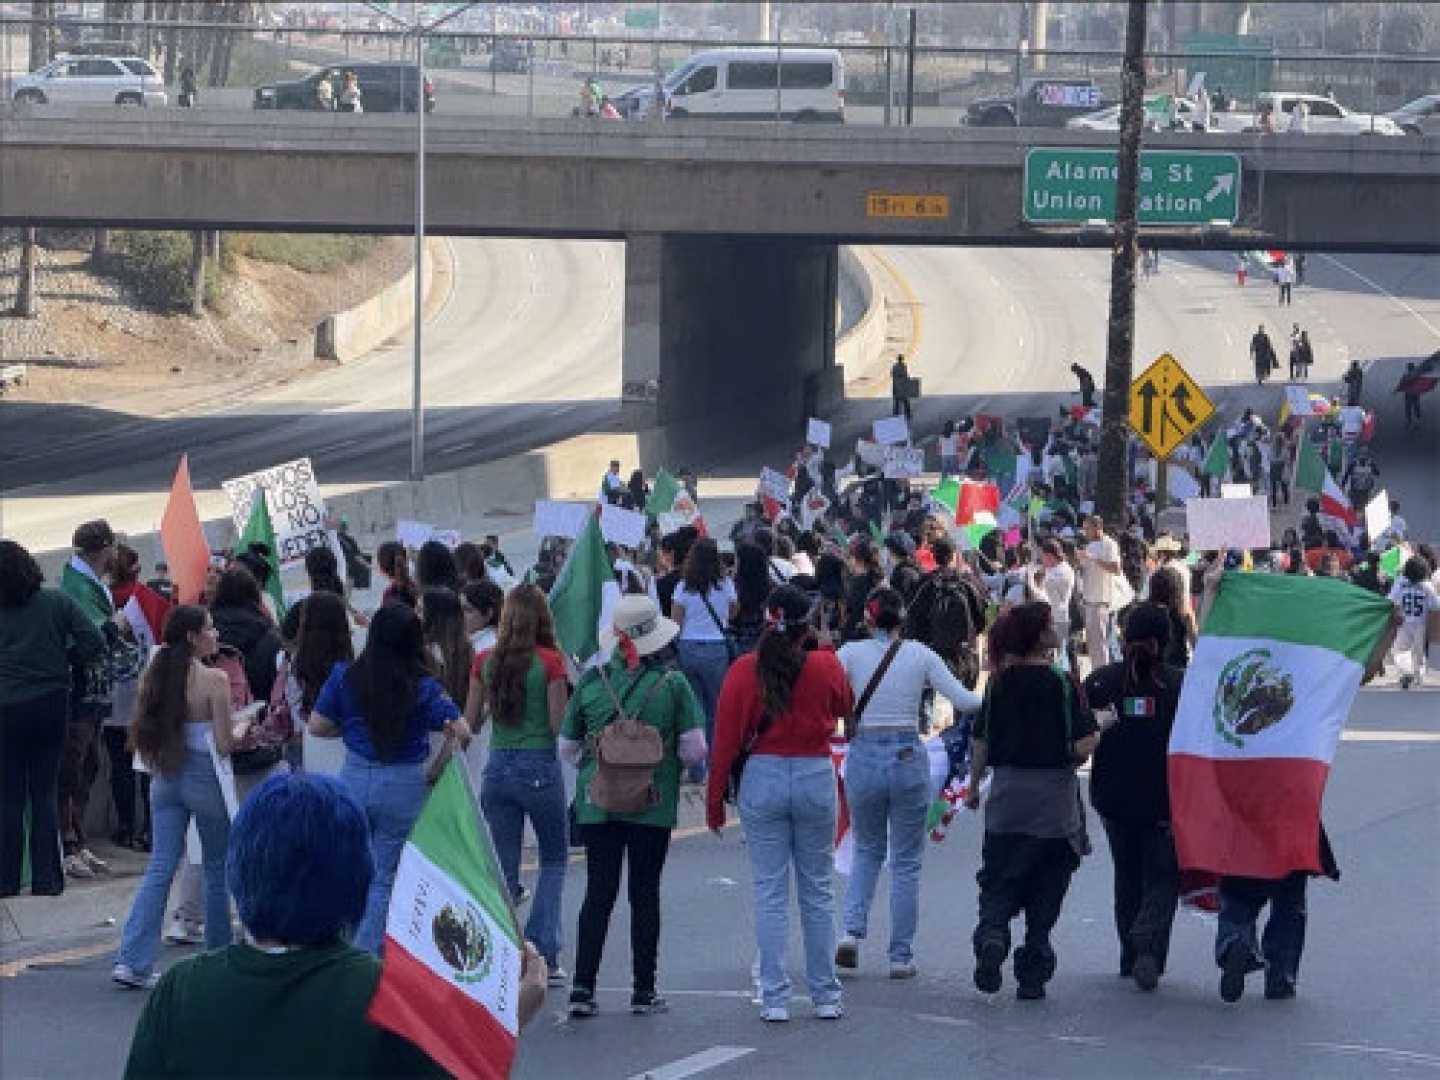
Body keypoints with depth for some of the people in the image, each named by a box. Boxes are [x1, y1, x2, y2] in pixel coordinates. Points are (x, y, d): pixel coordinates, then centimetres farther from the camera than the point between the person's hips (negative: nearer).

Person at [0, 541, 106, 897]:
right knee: (45, 793, 10)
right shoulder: (57, 602, -5)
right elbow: (95, 644, -9)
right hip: (50, 705, 2)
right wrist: (61, 657, 7)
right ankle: (46, 878, 9)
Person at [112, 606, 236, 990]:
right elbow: (224, 745, -16)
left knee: (160, 868, 4)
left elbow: (141, 735, 6)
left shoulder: (155, 676, 1)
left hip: (166, 780, 5)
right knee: (218, 869, 12)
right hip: (205, 778, -5)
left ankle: (133, 959, -6)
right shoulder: (214, 680, -16)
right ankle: (219, 955, 21)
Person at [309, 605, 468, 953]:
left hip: (354, 779, 2)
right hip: (404, 784, -2)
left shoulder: (345, 677, -2)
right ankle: (367, 955, -1)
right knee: (384, 879, 4)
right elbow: (461, 732, -10)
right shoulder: (423, 687, -9)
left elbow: (317, 726, 2)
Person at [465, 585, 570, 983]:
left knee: (504, 870, 10)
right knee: (554, 860, 14)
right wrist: (565, 691, 5)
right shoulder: (550, 662, -10)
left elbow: (470, 723, 6)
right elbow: (560, 726, -11)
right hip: (540, 767, -3)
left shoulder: (485, 662, 1)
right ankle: (543, 955, 5)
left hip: (497, 767, 3)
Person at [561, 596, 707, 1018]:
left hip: (597, 804, 1)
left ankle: (583, 987, -2)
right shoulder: (672, 683, -7)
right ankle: (643, 990, 10)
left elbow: (567, 748, 5)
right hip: (654, 805, -1)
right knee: (645, 895, 7)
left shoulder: (592, 682, -1)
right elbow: (694, 750, -8)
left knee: (598, 894, 5)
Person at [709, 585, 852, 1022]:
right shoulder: (826, 666, -5)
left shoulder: (745, 670, -7)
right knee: (817, 890, 11)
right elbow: (845, 707, 16)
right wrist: (819, 649, 17)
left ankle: (775, 998, 1)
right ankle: (825, 995, 14)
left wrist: (715, 799, 4)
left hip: (762, 777, -1)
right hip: (816, 777, 1)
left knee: (770, 892, 4)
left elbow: (725, 739, -5)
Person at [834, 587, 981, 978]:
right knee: (906, 860, 10)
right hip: (908, 757, -1)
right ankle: (901, 956, 10)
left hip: (864, 756, 1)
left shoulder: (851, 653, -3)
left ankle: (852, 930, 1)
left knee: (867, 850, 21)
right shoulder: (919, 653, -2)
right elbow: (963, 701, -3)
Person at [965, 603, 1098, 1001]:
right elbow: (1083, 744, -15)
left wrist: (974, 787, 21)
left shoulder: (1001, 683, 1)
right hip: (1054, 800, -2)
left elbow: (981, 742, 7)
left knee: (999, 882, 10)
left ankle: (992, 937, -18)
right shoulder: (1060, 684, -10)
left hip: (1007, 794, 2)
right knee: (1045, 892, 9)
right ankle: (1032, 975, 9)